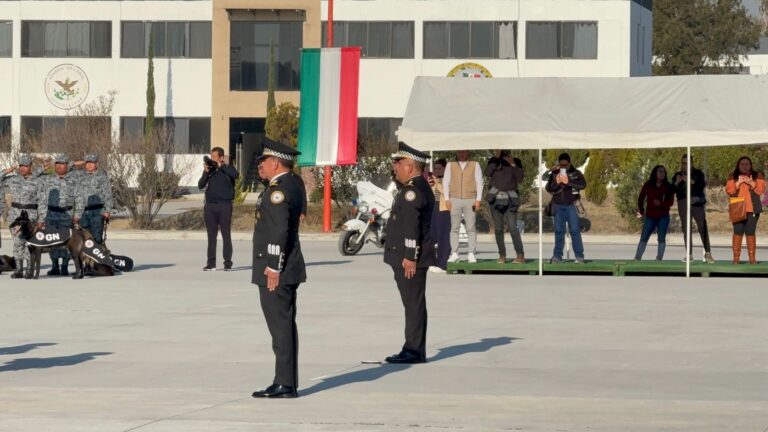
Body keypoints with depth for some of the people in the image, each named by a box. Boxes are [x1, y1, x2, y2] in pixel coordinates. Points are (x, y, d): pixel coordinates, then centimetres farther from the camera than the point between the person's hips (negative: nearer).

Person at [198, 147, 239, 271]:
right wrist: (206, 172, -9)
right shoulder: (209, 169, 11)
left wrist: (221, 166, -15)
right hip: (210, 206, 4)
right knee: (211, 236, 6)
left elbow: (235, 175, -22)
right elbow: (200, 185, 4)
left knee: (226, 235, -1)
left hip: (224, 205, -4)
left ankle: (228, 263, 2)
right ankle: (211, 263, 9)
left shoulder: (227, 168, 1)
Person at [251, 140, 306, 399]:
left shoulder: (279, 188, -16)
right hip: (287, 269, 11)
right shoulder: (292, 185, 16)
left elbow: (279, 229, -23)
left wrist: (273, 267, -23)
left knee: (280, 326, -9)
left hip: (275, 271, -11)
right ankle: (286, 383, 16)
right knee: (285, 325, 12)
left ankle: (285, 384, -9)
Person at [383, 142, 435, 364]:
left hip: (410, 259, -11)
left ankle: (415, 350, -6)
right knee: (412, 304, 12)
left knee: (414, 303, -7)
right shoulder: (417, 188, 18)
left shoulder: (413, 190, -16)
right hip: (405, 257, 11)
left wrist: (410, 257, -24)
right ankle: (413, 349, 16)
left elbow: (412, 226, -22)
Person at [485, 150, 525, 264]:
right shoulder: (493, 161, 5)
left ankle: (521, 256, -16)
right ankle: (502, 256, 5)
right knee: (498, 228, 0)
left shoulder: (515, 162, 3)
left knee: (513, 227, -12)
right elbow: (487, 172, -13)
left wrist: (513, 164, -14)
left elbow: (520, 179, -7)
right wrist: (496, 158, -15)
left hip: (510, 199, -2)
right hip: (496, 198, 2)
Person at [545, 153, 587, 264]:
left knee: (575, 230, -5)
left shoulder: (576, 173, -3)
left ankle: (579, 256, -4)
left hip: (571, 205, -3)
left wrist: (568, 181, -30)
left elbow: (583, 184, -17)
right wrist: (556, 183, -21)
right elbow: (548, 188, 0)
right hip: (558, 206, 3)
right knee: (559, 231, 5)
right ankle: (557, 256, 8)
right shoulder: (554, 173, 4)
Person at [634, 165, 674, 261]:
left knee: (662, 239, -1)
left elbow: (671, 202, -3)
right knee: (644, 238, -2)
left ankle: (659, 259, 3)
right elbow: (640, 199, 10)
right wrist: (641, 211, 8)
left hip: (663, 217, 0)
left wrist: (661, 203, -20)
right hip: (650, 217, 0)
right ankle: (637, 259, 0)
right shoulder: (648, 185, 1)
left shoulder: (668, 187, 0)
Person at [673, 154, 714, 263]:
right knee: (686, 229, -2)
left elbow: (702, 185, -8)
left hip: (696, 202, -3)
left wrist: (691, 181, -18)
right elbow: (672, 191, 8)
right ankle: (689, 254, 2)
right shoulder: (678, 175, 13)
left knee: (703, 227, -11)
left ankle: (708, 253, -7)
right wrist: (677, 183, -10)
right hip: (683, 204, 3)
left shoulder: (698, 173, 7)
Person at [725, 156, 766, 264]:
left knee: (750, 233, -5)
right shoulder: (733, 176, 11)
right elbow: (729, 190, 0)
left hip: (752, 209, 0)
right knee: (738, 232, -6)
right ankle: (736, 257, -5)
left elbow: (761, 190, -2)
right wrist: (738, 183, -11)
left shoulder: (757, 176, 10)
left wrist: (751, 183, -13)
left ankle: (752, 257, -3)